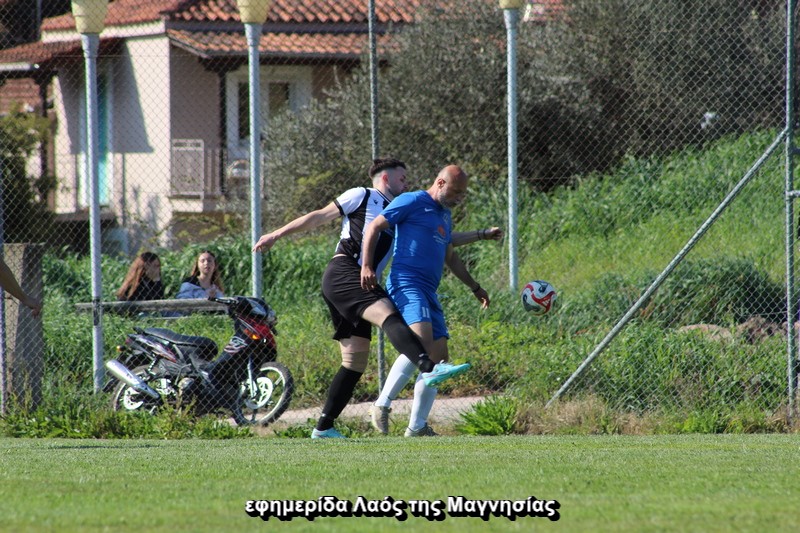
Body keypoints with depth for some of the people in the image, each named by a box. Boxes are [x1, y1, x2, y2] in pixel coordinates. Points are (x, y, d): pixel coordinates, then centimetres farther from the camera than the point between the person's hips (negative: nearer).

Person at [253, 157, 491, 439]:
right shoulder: (361, 196, 9)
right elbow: (319, 217, 9)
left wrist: (481, 234, 25)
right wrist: (277, 234, 7)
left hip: (359, 286, 9)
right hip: (342, 272, -9)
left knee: (355, 362, 5)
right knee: (388, 315, -31)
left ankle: (323, 427, 8)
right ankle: (429, 368, -55)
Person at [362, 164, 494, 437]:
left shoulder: (445, 215, 25)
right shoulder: (412, 202, -1)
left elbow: (450, 256, 38)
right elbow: (375, 227, -5)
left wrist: (474, 287, 39)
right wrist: (366, 266, -15)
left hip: (429, 292, 9)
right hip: (406, 283, -9)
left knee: (438, 355, 4)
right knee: (422, 340, -28)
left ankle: (417, 427, 8)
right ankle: (382, 405, -22)